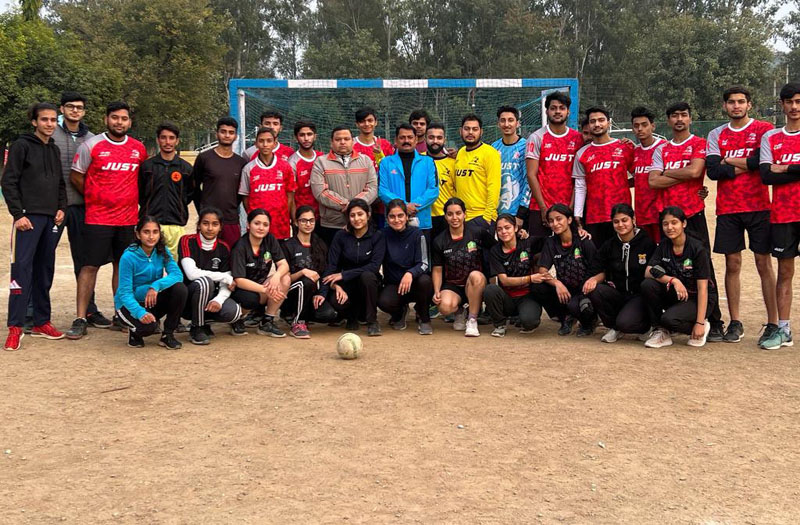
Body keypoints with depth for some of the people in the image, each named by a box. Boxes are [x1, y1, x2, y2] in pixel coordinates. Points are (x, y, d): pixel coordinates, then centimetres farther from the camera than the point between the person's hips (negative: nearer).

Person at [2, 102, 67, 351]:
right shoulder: (21, 146, -4)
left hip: (51, 219, 6)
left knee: (45, 272, 10)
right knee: (22, 269, -10)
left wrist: (61, 208, 6)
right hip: (29, 218, -6)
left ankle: (41, 322, 18)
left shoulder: (55, 150, 15)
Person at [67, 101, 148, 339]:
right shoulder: (91, 146, -4)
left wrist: (134, 199, 7)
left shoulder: (139, 148, 7)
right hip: (97, 218, -4)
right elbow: (76, 176, 2)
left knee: (123, 265, 10)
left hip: (128, 219, 4)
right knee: (90, 266, -5)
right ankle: (80, 320, -1)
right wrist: (94, 198, 4)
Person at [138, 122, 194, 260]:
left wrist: (178, 206, 7)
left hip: (176, 225, 1)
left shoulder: (186, 168, 8)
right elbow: (139, 193, 13)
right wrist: (148, 208, 8)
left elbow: (191, 194, 15)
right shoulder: (147, 165, 6)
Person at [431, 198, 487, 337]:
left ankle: (472, 320, -19)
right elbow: (437, 269, 6)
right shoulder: (439, 241, 3)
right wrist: (437, 291, -7)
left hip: (474, 286, -1)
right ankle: (459, 312, 10)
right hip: (451, 286, 1)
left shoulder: (476, 234, -2)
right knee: (445, 306, -32)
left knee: (475, 276, -37)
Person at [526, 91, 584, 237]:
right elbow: (531, 175, -3)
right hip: (541, 208, -2)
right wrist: (544, 208, -9)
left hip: (568, 208, 2)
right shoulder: (536, 137, 1)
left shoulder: (578, 138, 8)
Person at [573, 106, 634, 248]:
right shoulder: (582, 154, 11)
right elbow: (580, 187, 8)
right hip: (593, 217, 2)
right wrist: (577, 215, 1)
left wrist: (621, 184, -4)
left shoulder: (625, 147, 6)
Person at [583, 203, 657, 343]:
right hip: (618, 294, 4)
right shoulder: (609, 245, 8)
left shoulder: (647, 243, -4)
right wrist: (595, 278, -18)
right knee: (593, 290, -26)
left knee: (625, 322, -33)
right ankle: (614, 328, -1)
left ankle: (646, 325, 7)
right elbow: (601, 271, 6)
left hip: (639, 296, -4)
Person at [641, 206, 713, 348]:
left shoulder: (697, 249, -15)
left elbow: (703, 288, -17)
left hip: (695, 299, -5)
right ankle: (660, 331, -8)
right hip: (673, 296, 5)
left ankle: (702, 328, -1)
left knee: (669, 319, -33)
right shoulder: (664, 246, 0)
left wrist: (699, 323, -22)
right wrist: (673, 280, -29)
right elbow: (648, 272, -12)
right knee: (647, 285, -24)